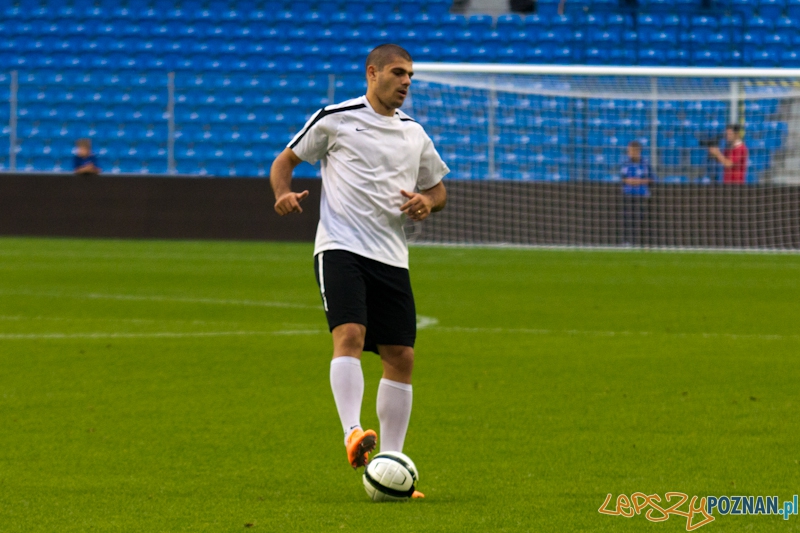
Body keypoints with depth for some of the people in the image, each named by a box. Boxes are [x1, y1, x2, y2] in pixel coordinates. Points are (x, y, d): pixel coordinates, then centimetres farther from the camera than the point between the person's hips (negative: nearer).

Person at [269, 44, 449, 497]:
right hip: (340, 249, -5)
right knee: (350, 334, -26)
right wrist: (284, 193, -11)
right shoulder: (335, 119, 2)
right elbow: (286, 161, 10)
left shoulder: (414, 134, 16)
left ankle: (389, 464, 8)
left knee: (401, 357, 2)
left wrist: (427, 202, 3)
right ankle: (353, 434, -37)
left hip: (391, 256, 5)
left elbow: (438, 189, 27)